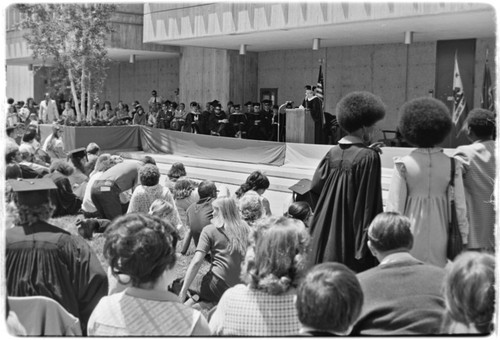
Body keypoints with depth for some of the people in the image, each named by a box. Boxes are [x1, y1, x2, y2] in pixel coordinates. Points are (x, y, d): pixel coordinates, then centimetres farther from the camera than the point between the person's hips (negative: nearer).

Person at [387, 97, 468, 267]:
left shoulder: (404, 164, -10)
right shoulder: (452, 164, -4)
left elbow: (394, 206, -7)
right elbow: (459, 205, 1)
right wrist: (462, 237, 11)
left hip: (410, 235, -2)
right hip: (439, 236, 2)